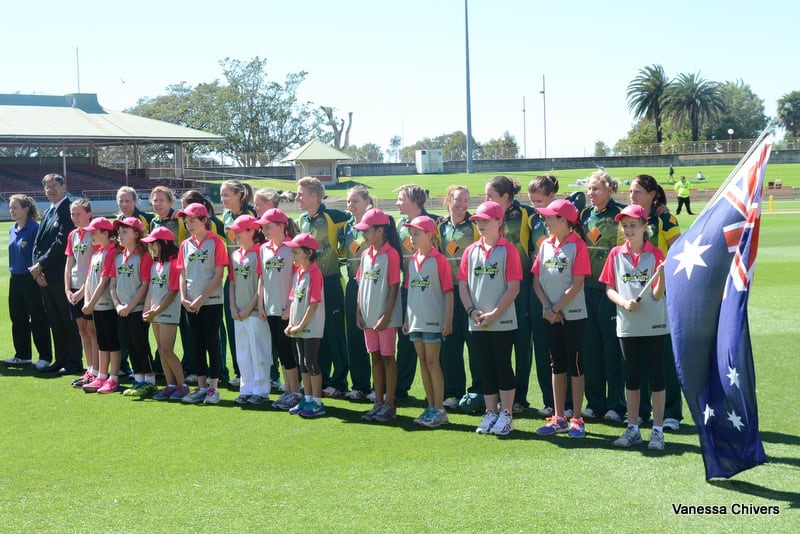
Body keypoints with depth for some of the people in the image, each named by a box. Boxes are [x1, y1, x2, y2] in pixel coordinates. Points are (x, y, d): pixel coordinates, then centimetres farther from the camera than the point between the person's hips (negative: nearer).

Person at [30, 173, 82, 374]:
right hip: (44, 277, 9)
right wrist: (37, 268, 1)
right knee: (54, 321, 13)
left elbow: (62, 242, -18)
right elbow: (38, 243, 15)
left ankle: (73, 363, 5)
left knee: (69, 321, -1)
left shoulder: (69, 210, -10)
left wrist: (41, 265, -14)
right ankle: (60, 360, 21)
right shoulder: (47, 213, 18)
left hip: (61, 276, -9)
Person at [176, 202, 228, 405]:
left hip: (211, 301, -5)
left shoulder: (215, 242, -6)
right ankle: (201, 387, 17)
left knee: (212, 343, -1)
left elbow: (218, 275, -10)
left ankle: (213, 388, 5)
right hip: (191, 304, 5)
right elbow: (182, 274, 11)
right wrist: (184, 298, -3)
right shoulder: (186, 245, 10)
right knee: (198, 345, 10)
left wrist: (201, 298, -14)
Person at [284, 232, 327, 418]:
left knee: (312, 363, -4)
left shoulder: (314, 273, -16)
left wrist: (301, 326, -16)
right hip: (299, 328, 9)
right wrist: (291, 324, 6)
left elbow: (314, 304, -18)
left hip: (312, 328, -9)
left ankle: (317, 403, 3)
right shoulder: (298, 272, 11)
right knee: (303, 364, 14)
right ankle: (308, 399, 24)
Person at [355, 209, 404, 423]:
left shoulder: (391, 254, -12)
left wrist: (386, 316, -17)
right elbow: (361, 285, 14)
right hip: (368, 317, 7)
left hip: (385, 317, -7)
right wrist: (359, 312, 7)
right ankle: (378, 403, 19)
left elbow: (394, 287, -14)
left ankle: (389, 405, 8)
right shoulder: (366, 254, 10)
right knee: (375, 358, 12)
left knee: (387, 357, 1)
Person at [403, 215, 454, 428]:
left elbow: (448, 291, -10)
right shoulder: (412, 260, 11)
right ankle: (431, 408, 17)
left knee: (432, 362, -4)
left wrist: (448, 320, -14)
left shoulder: (438, 259, -9)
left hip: (433, 320, -7)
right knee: (423, 362, 9)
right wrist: (406, 319, 15)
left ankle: (439, 410, 3)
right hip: (416, 320, 7)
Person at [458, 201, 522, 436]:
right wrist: (472, 311, -6)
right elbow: (463, 285, 9)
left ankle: (506, 415, 9)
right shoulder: (471, 251, 9)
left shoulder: (508, 250, -6)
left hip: (503, 322, -5)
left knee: (503, 366, 1)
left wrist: (494, 314, -15)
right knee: (486, 368, 11)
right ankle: (490, 414, 19)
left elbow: (514, 287, -10)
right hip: (477, 324, 5)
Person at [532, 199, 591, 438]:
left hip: (573, 314, -6)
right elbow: (536, 280, 7)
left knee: (575, 366, 1)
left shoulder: (577, 245, -9)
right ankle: (558, 418, 19)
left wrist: (556, 308, -15)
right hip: (551, 314, 6)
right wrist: (548, 308, -6)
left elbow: (577, 284, -14)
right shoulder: (545, 245, 8)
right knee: (557, 365, 12)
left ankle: (577, 420, 7)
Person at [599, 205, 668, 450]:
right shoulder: (616, 254, 3)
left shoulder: (655, 254, -5)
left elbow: (657, 295, -9)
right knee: (632, 375, 11)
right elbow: (610, 289, 6)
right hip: (627, 326, 3)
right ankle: (632, 429, 21)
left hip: (653, 326, -3)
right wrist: (624, 302, -13)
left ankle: (657, 430, 9)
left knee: (655, 375, 2)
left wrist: (662, 275, -28)